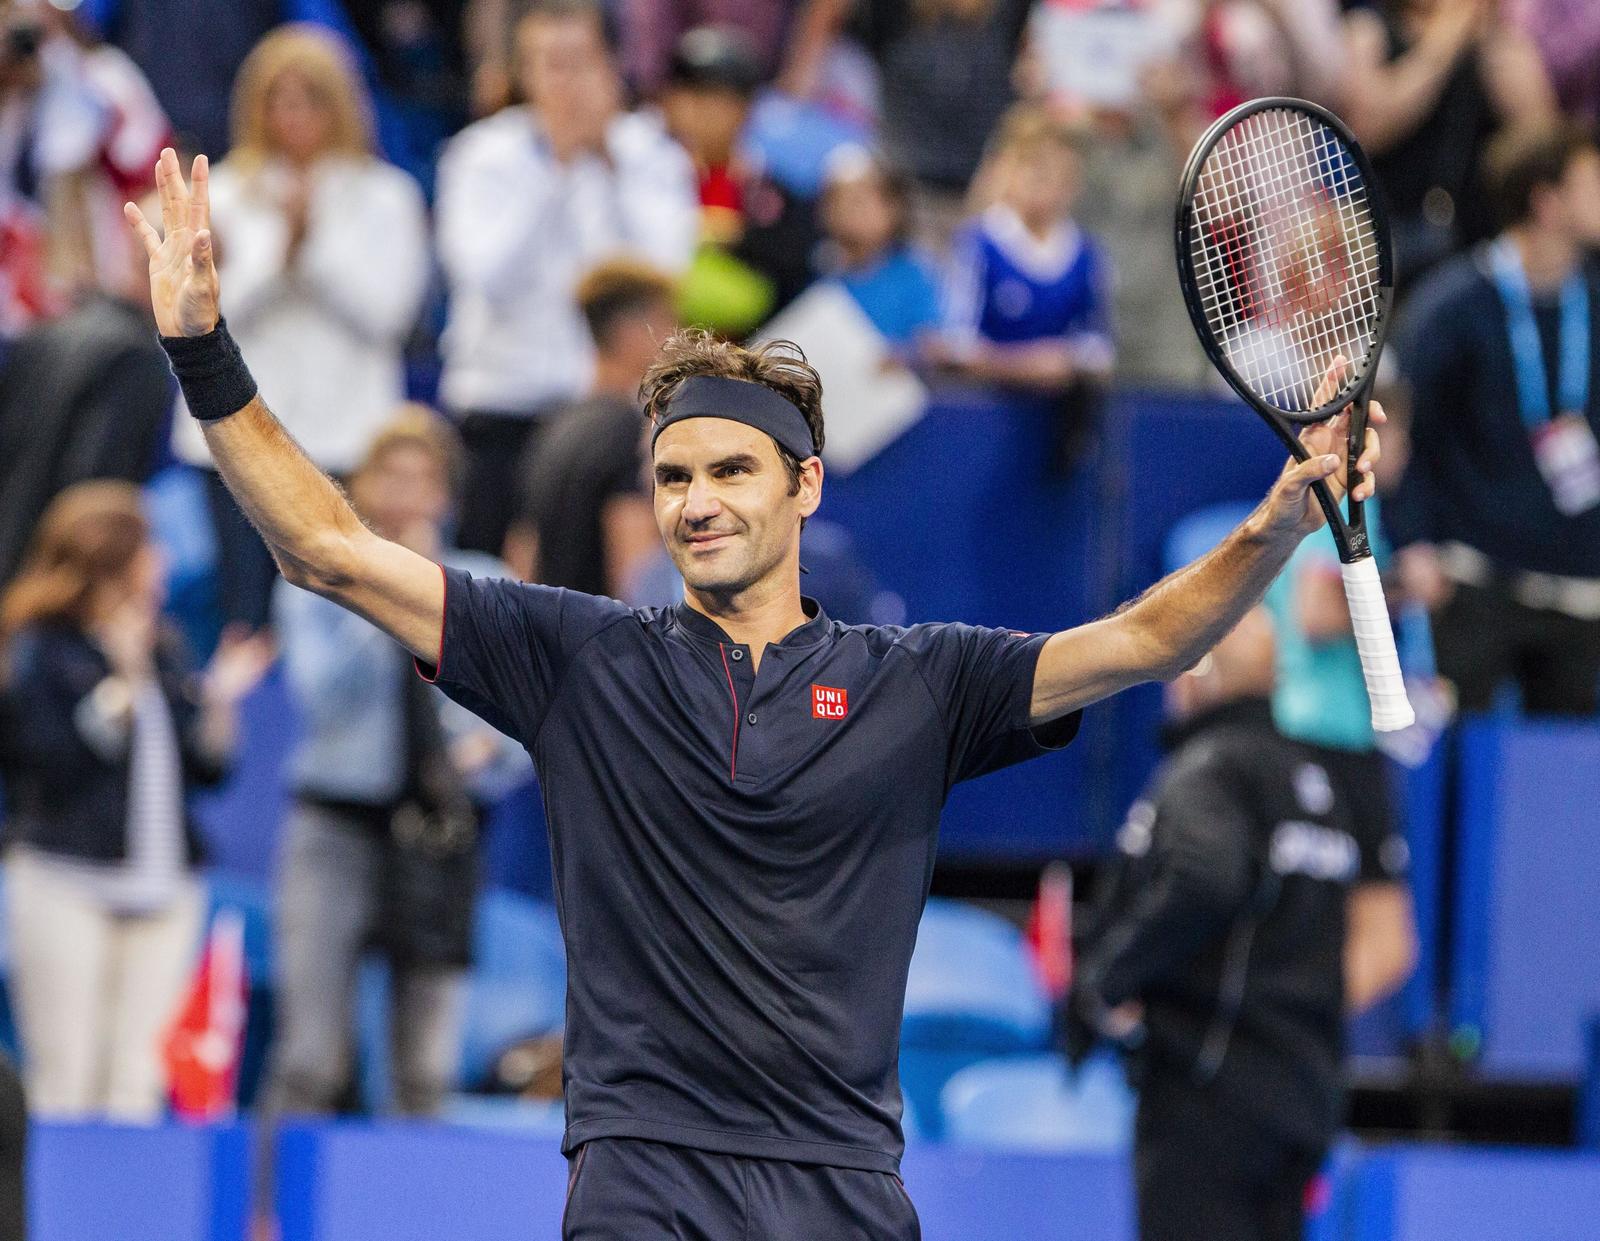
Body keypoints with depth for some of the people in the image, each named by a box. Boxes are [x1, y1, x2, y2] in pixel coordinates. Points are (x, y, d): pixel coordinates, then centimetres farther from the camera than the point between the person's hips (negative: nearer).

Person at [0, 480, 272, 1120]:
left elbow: (207, 768, 15)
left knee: (138, 1087, 0)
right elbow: (55, 761, -14)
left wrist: (221, 701, -1)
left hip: (163, 888, 5)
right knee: (64, 1083, -7)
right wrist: (123, 678, -14)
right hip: (67, 883, -5)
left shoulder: (164, 654, 14)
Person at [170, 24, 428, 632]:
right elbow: (212, 314, 0)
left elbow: (384, 313, -3)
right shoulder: (228, 193, 10)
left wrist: (314, 244, -9)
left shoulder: (384, 197, 7)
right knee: (246, 617, -2)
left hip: (344, 438, -2)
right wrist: (280, 250, -12)